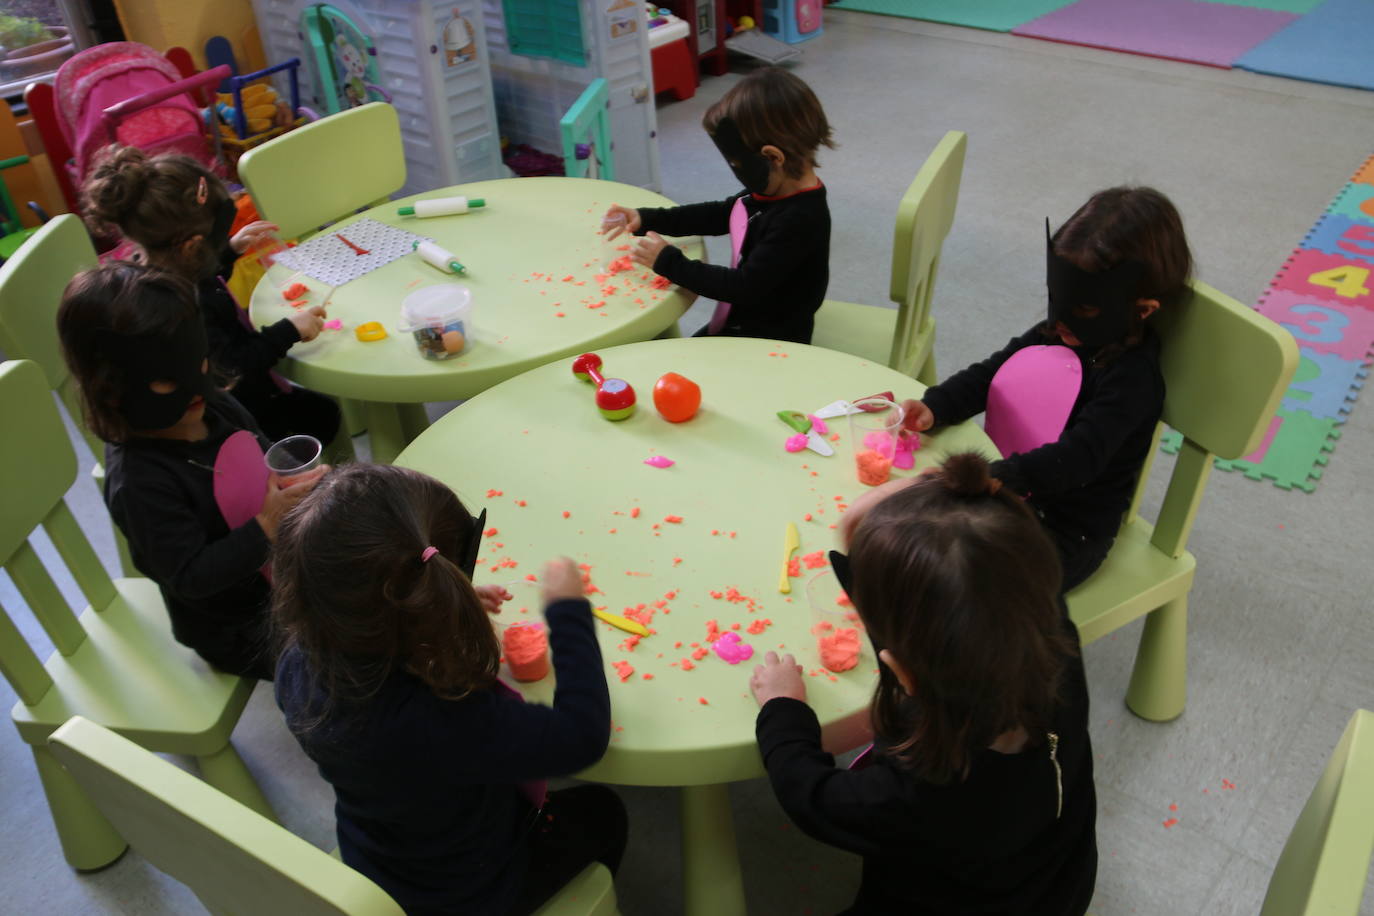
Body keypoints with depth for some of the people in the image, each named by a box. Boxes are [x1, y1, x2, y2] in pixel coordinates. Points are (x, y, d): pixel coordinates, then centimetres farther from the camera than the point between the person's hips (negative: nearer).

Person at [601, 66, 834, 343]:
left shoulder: (800, 219, -27)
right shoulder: (773, 191, 2)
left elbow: (745, 287, -27)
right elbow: (718, 215, 17)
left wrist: (669, 263, -20)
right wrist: (645, 219, 8)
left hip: (771, 349, -10)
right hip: (738, 325, 10)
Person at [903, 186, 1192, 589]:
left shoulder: (1133, 375, -23)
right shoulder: (1057, 334, 0)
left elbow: (1079, 457, -33)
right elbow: (991, 374, 4)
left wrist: (991, 478, -45)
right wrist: (934, 407, -16)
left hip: (1071, 530, -8)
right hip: (1019, 494, 8)